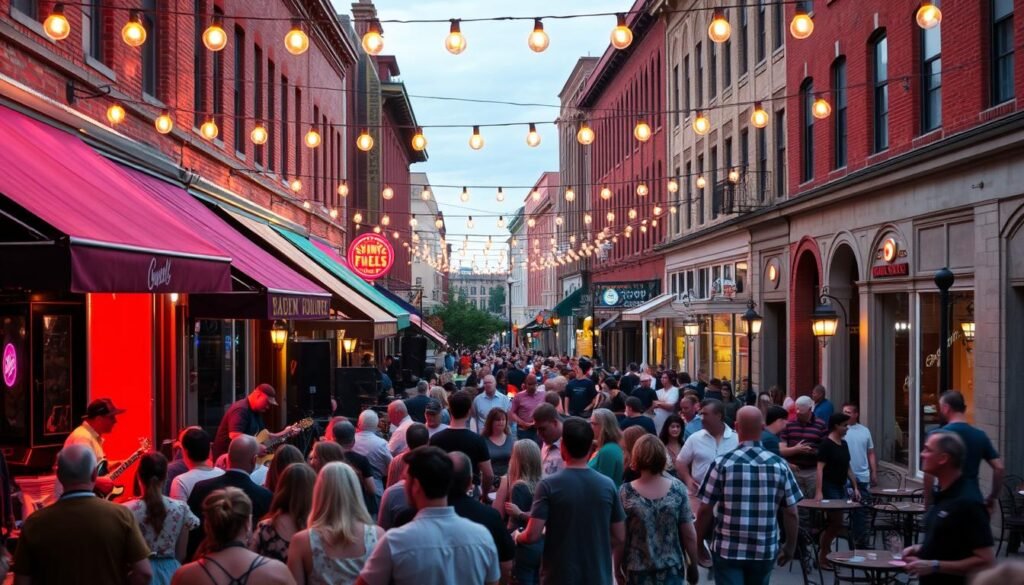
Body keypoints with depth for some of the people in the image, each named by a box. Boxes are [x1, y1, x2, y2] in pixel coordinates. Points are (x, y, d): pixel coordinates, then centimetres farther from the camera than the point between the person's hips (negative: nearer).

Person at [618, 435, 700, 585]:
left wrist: (617, 570, 4)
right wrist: (693, 563, 10)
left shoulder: (625, 493, -11)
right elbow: (689, 534, -3)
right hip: (672, 570, 1)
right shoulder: (678, 489, -7)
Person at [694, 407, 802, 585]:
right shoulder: (779, 465, -3)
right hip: (765, 550, 2)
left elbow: (705, 510, -6)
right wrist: (791, 545, 14)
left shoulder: (723, 463, -9)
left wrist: (698, 541, 8)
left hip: (727, 549, -2)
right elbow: (791, 512, 0)